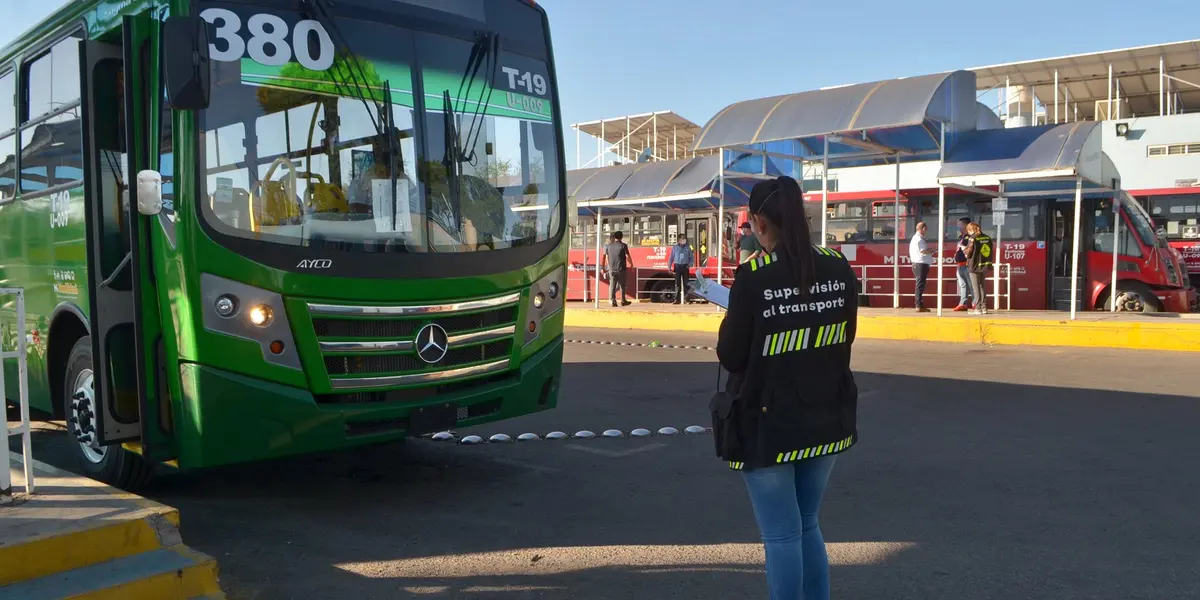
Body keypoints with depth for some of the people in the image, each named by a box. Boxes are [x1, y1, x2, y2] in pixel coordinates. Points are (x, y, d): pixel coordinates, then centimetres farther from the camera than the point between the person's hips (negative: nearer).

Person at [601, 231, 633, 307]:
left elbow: (604, 257, 6)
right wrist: (631, 265, 7)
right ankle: (623, 301, 17)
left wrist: (602, 267, 14)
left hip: (611, 269, 2)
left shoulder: (608, 246, 6)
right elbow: (628, 256, -7)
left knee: (612, 285, 4)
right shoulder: (623, 245, -4)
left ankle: (613, 301, -2)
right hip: (621, 269, -2)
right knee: (622, 285, 11)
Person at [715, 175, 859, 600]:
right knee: (807, 525, 21)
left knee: (781, 534, 6)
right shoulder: (839, 268, -2)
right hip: (825, 420, 6)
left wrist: (730, 323, 6)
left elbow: (731, 357, -12)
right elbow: (844, 340, 9)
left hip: (767, 425, -5)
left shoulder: (752, 277, -17)